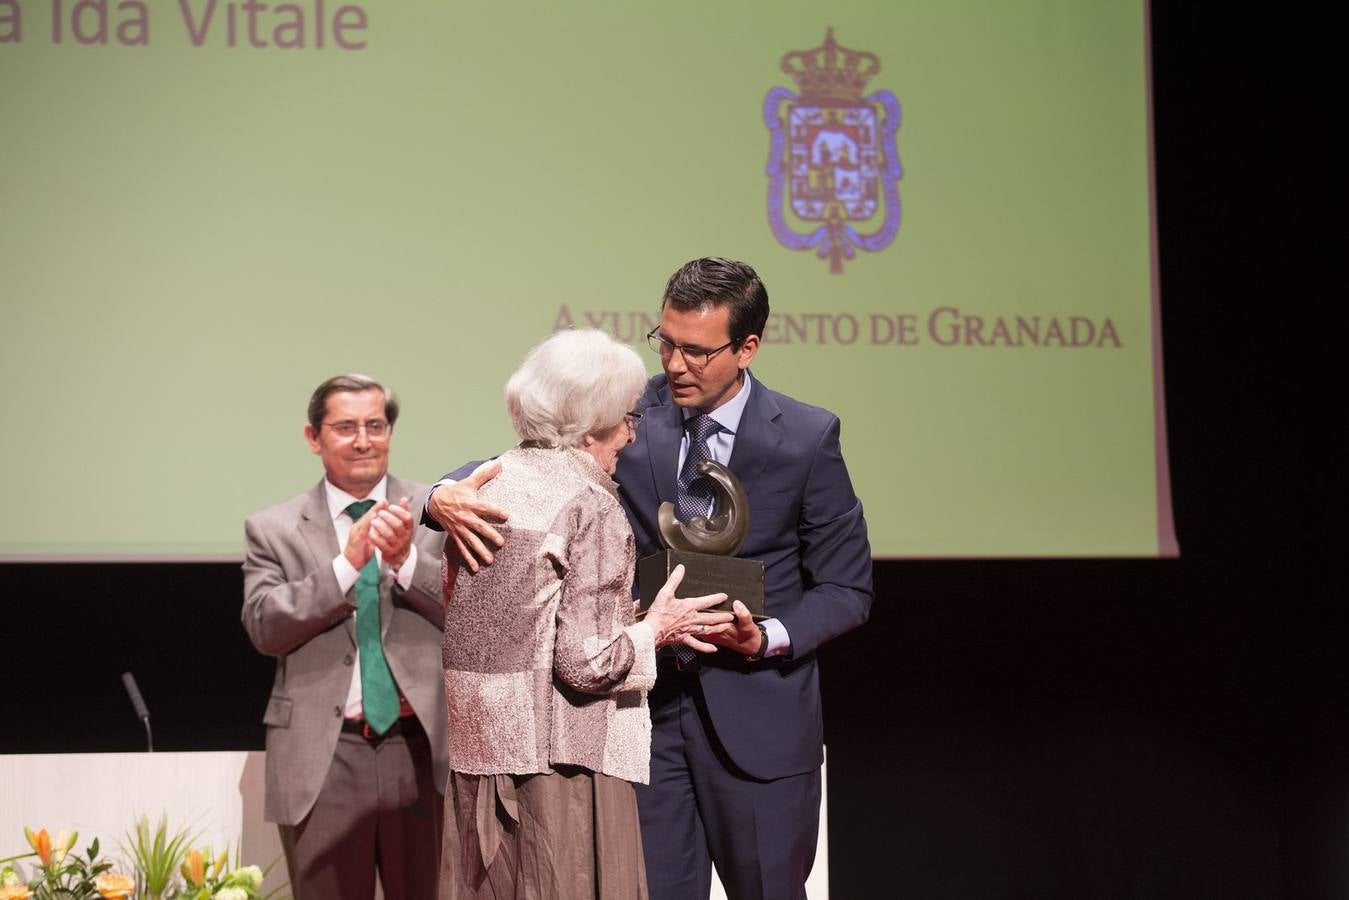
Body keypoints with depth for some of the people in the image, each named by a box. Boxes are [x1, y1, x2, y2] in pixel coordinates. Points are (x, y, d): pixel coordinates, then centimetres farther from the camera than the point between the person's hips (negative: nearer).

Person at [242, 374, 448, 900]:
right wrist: (346, 564, -17)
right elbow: (263, 627, -7)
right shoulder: (273, 530, 5)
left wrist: (407, 560, -17)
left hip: (423, 750, 0)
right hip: (322, 758, 0)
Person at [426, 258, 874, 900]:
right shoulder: (627, 415, -2)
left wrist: (769, 637, -19)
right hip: (644, 703, 1)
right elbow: (517, 466, -5)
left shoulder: (807, 438, -6)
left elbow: (846, 589, -1)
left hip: (758, 719, -1)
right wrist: (450, 494, -28)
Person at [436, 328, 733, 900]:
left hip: (477, 749, 7)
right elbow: (586, 665, -18)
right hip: (560, 758, -7)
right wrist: (657, 628, -1)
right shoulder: (592, 509, -13)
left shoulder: (485, 485, 8)